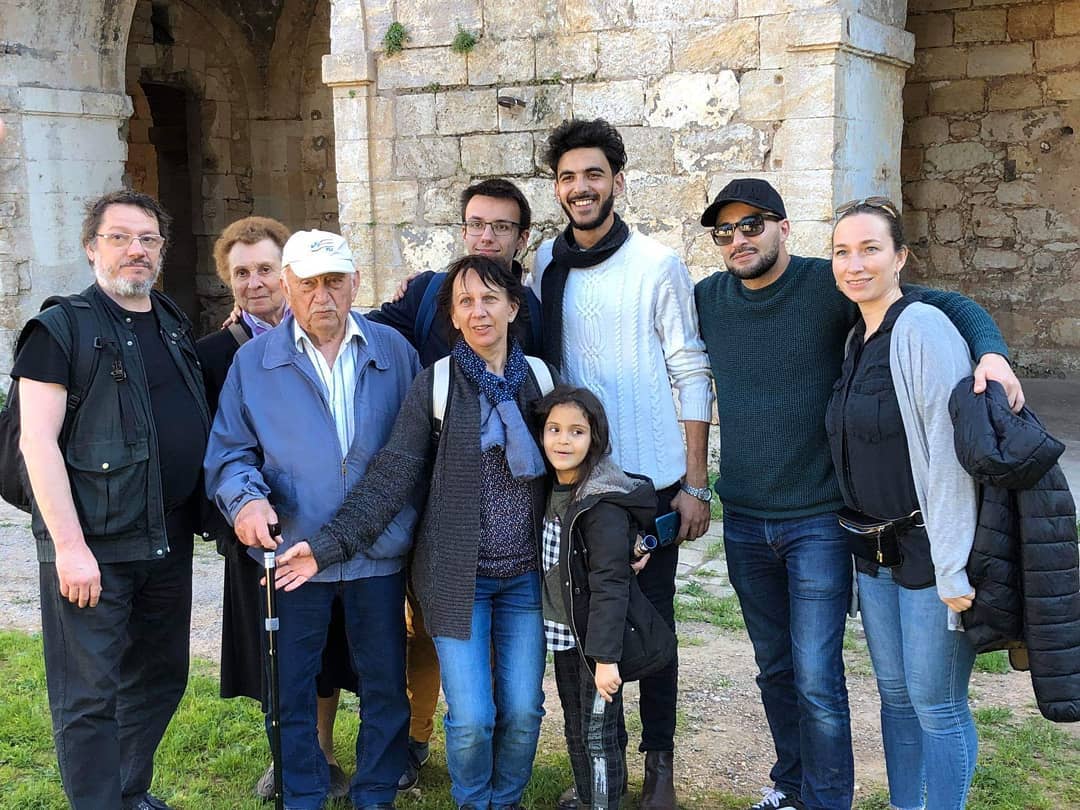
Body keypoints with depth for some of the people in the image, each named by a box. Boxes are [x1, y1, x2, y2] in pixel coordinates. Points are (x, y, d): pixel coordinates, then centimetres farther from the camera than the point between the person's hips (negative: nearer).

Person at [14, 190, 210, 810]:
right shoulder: (62, 329, -7)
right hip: (92, 547, -7)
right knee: (90, 694, 1)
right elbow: (38, 441, -13)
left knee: (160, 677, 17)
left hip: (169, 542, 7)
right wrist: (69, 545, -19)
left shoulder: (177, 327, 13)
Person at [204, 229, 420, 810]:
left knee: (385, 684, 11)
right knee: (290, 687, 9)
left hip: (379, 552, 1)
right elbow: (229, 451, 2)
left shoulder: (394, 352, 4)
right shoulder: (253, 361, 3)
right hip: (290, 551, 0)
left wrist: (411, 524, -3)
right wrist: (246, 497, -17)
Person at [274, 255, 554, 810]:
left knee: (522, 710, 6)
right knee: (470, 717, -3)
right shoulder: (434, 385, -6)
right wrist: (329, 545, -17)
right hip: (457, 576, -2)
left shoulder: (541, 378, 2)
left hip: (526, 575, 3)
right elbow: (392, 475, -10)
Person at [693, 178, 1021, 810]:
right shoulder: (707, 299, 2)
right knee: (776, 668, 18)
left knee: (816, 678, -6)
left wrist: (991, 351, -29)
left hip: (818, 519, -4)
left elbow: (947, 305, -9)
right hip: (743, 520, 5)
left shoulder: (828, 286, -10)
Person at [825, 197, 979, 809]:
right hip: (876, 548, 8)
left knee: (937, 704, 2)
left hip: (930, 547, -8)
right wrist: (865, 536, 12)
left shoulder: (923, 328, -16)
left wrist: (953, 573, -22)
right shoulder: (857, 339, 10)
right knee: (895, 691, 17)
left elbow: (951, 455, -20)